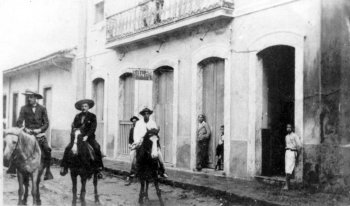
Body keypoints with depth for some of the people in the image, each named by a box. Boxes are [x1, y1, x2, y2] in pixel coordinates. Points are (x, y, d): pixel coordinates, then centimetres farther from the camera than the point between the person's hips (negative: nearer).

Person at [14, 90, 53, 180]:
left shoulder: (42, 109, 3)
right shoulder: (24, 108, 3)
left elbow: (46, 123, 0)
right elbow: (19, 122, -4)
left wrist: (40, 130, -17)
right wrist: (25, 129, -22)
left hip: (40, 134, -1)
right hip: (27, 133, 1)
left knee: (47, 150, -19)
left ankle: (48, 171, -7)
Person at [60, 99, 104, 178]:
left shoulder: (92, 116, 2)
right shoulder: (77, 116, 11)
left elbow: (93, 128, -6)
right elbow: (73, 126, 9)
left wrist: (87, 136, -19)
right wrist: (73, 134, -10)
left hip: (89, 137, -2)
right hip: (78, 136, 2)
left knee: (97, 148, -27)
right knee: (68, 148, -17)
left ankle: (99, 168, -20)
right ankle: (64, 167, -5)